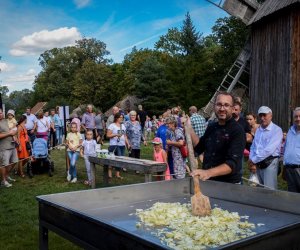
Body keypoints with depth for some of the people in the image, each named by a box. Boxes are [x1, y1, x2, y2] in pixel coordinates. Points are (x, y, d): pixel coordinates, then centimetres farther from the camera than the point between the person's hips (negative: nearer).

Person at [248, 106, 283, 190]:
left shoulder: (277, 130, -9)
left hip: (270, 164, -7)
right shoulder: (258, 130, 15)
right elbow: (253, 147, 14)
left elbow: (269, 150, -19)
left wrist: (253, 160, -13)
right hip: (257, 164, 7)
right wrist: (252, 162, -3)